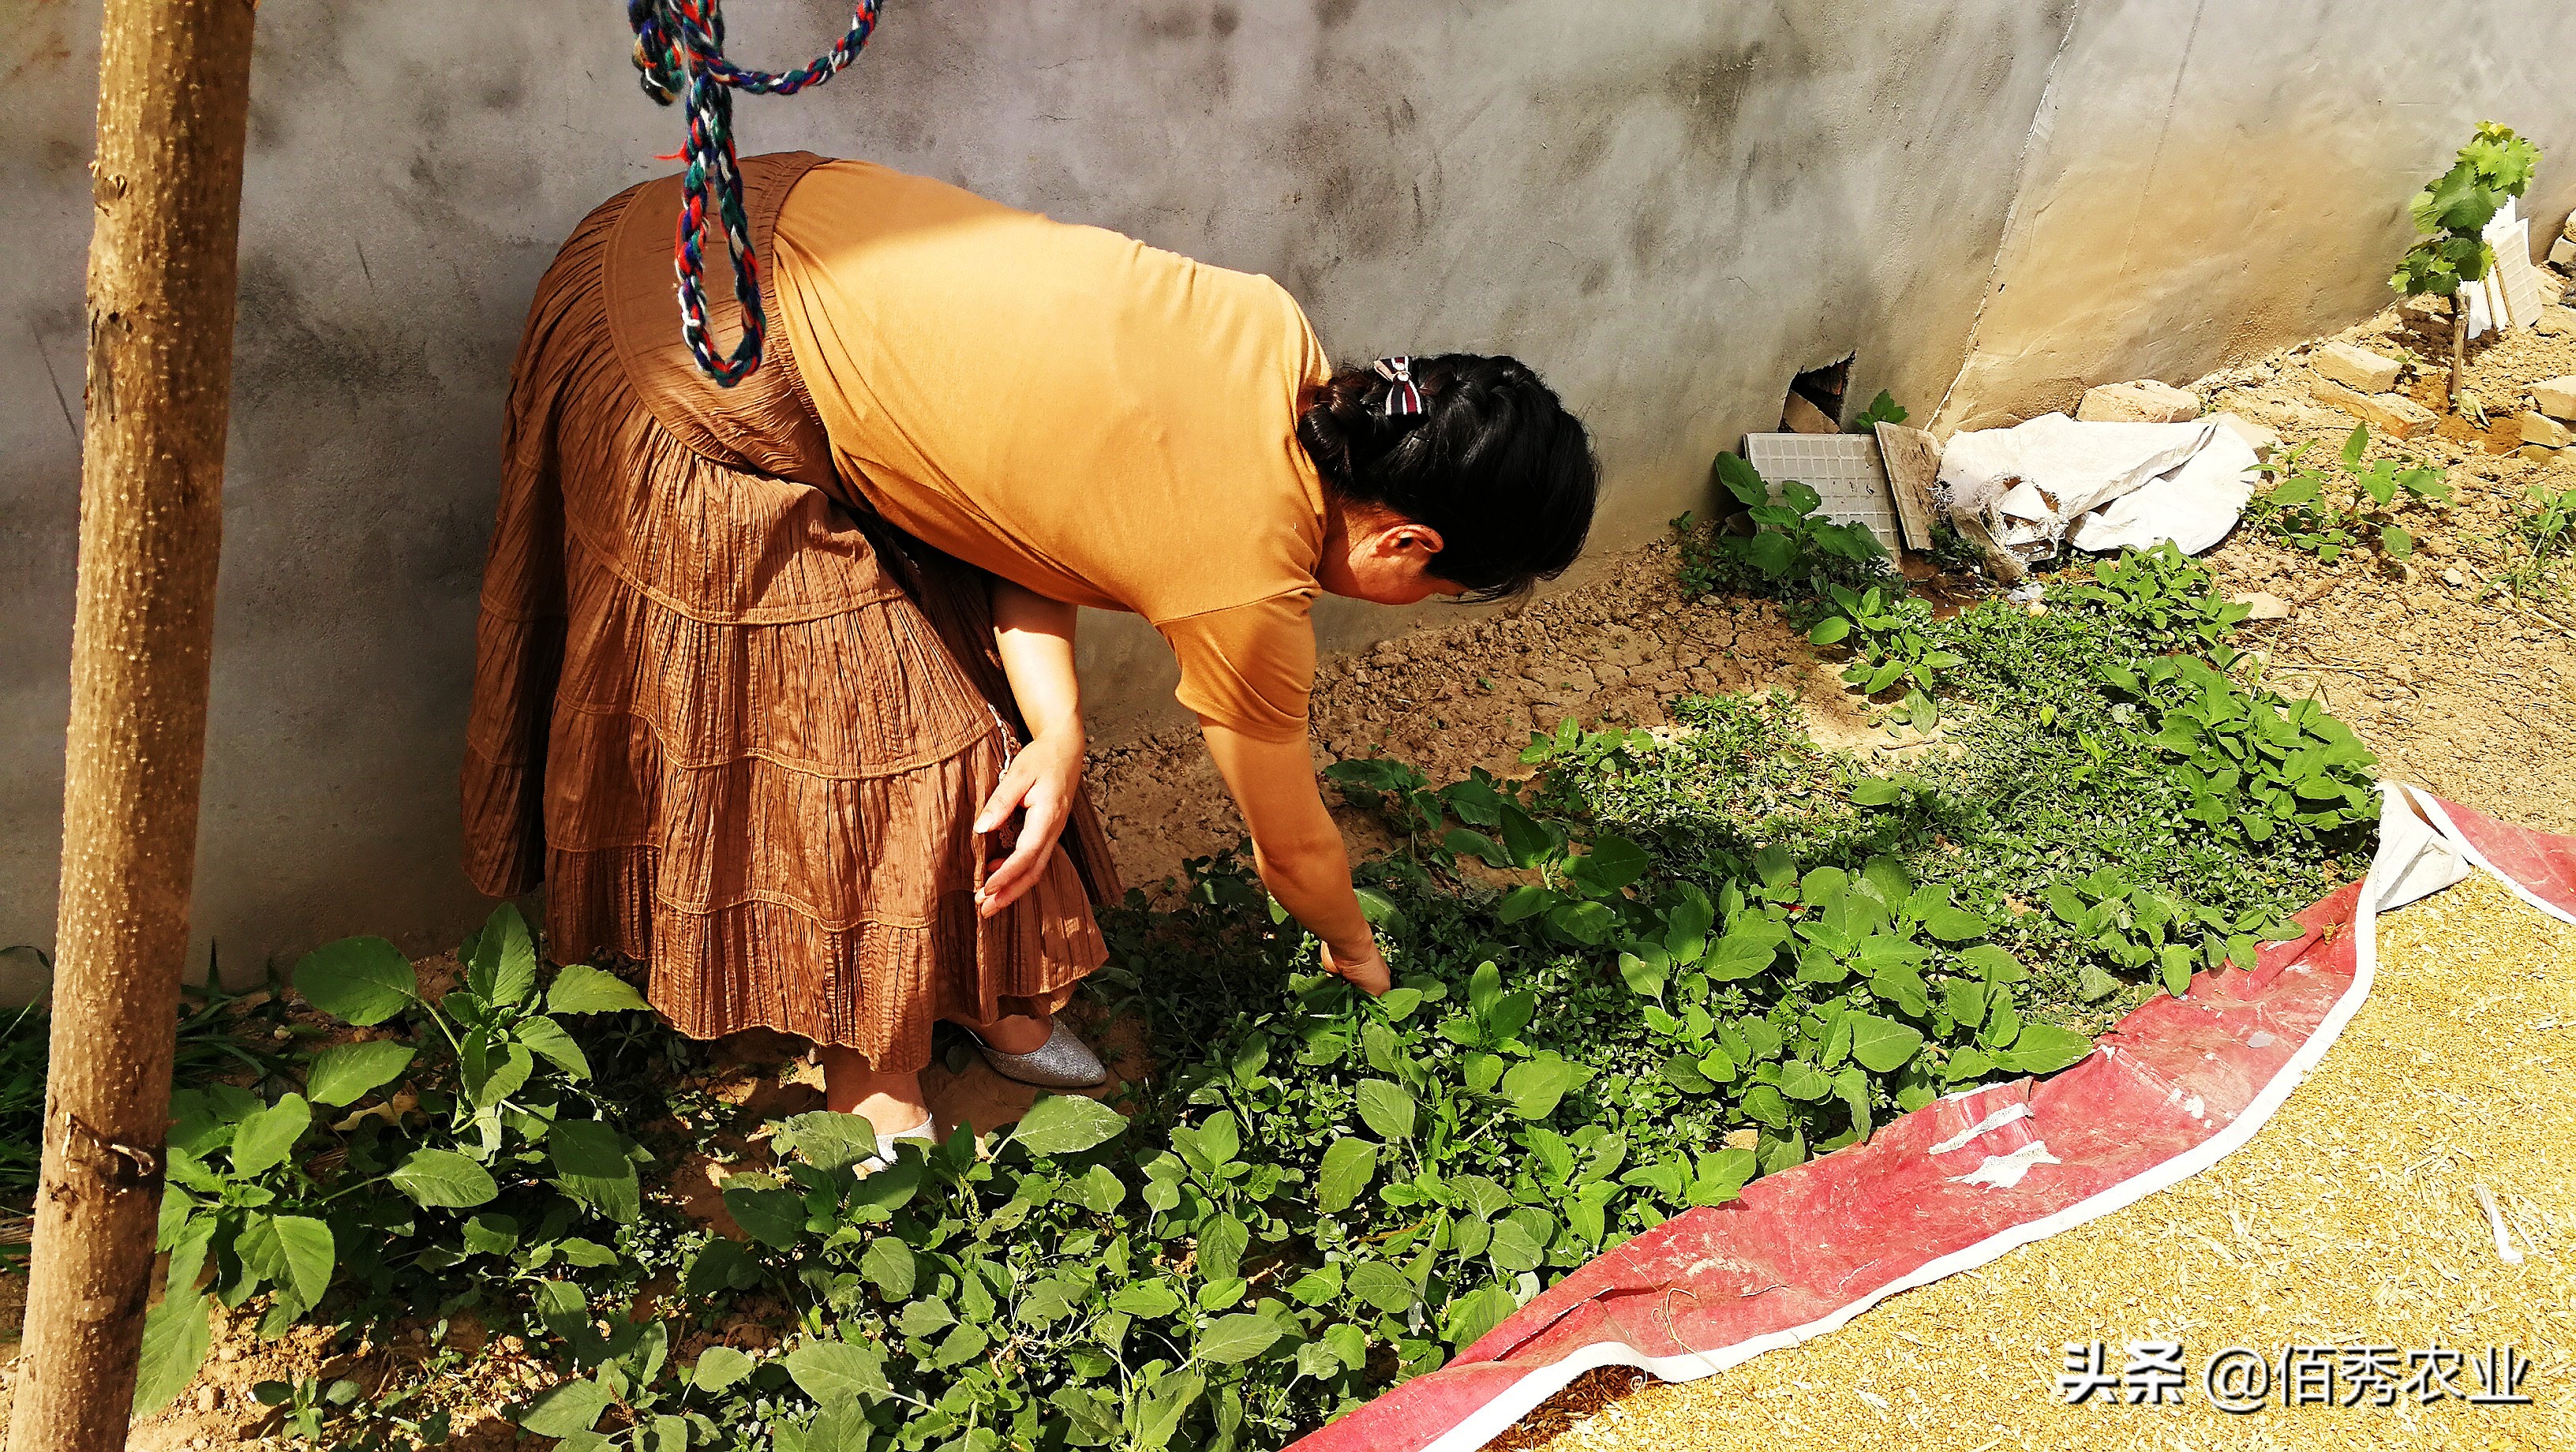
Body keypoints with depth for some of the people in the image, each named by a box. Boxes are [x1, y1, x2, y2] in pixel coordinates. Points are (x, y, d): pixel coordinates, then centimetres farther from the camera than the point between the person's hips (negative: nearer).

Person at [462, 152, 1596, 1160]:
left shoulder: (1274, 334, -5)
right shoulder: (1246, 592, -22)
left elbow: (1027, 465, 1)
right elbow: (1291, 841, -3)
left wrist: (1058, 723, -11)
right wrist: (1353, 948, 18)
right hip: (705, 398, -8)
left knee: (976, 689, 14)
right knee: (868, 746, 3)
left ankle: (981, 987, 34)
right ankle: (871, 1081, 25)